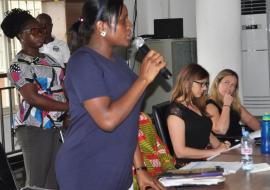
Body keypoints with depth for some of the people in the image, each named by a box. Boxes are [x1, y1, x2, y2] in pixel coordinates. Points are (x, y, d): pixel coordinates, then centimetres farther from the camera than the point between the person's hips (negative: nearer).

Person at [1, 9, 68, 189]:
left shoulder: (47, 58, 14)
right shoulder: (19, 64, -10)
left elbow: (62, 86, 14)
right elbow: (33, 98, -19)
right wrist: (69, 107, -20)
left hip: (56, 125, 7)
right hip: (34, 128, -7)